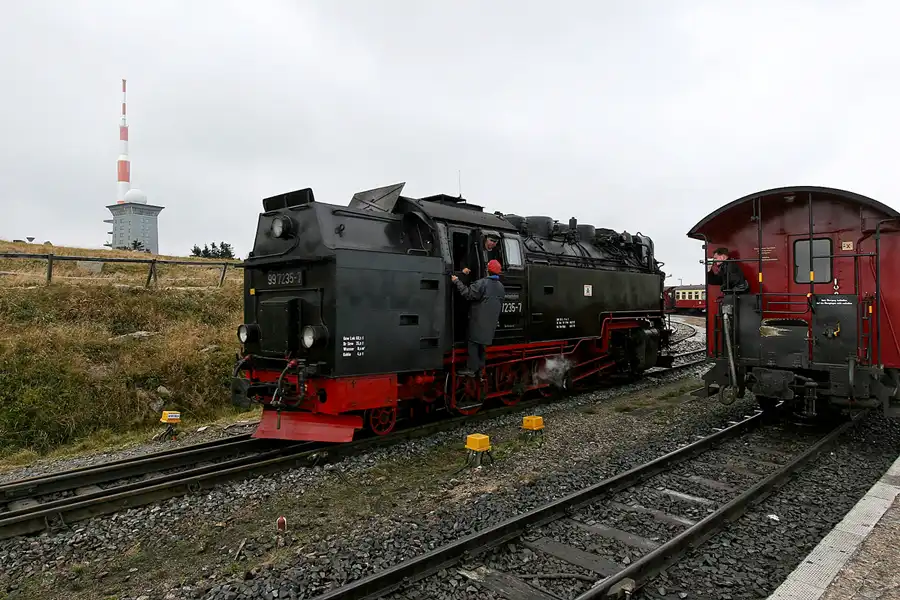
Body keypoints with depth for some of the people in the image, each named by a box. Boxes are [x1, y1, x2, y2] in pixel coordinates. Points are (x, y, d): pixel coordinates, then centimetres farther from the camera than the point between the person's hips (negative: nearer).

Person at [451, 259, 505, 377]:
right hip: (491, 322, 7)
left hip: (478, 320, -7)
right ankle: (480, 367, 21)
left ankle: (471, 369, -3)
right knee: (482, 342, 16)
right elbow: (500, 305, 18)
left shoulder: (482, 283, -16)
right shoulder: (501, 287, 11)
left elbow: (468, 293, -19)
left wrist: (457, 281, -11)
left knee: (474, 342, -2)